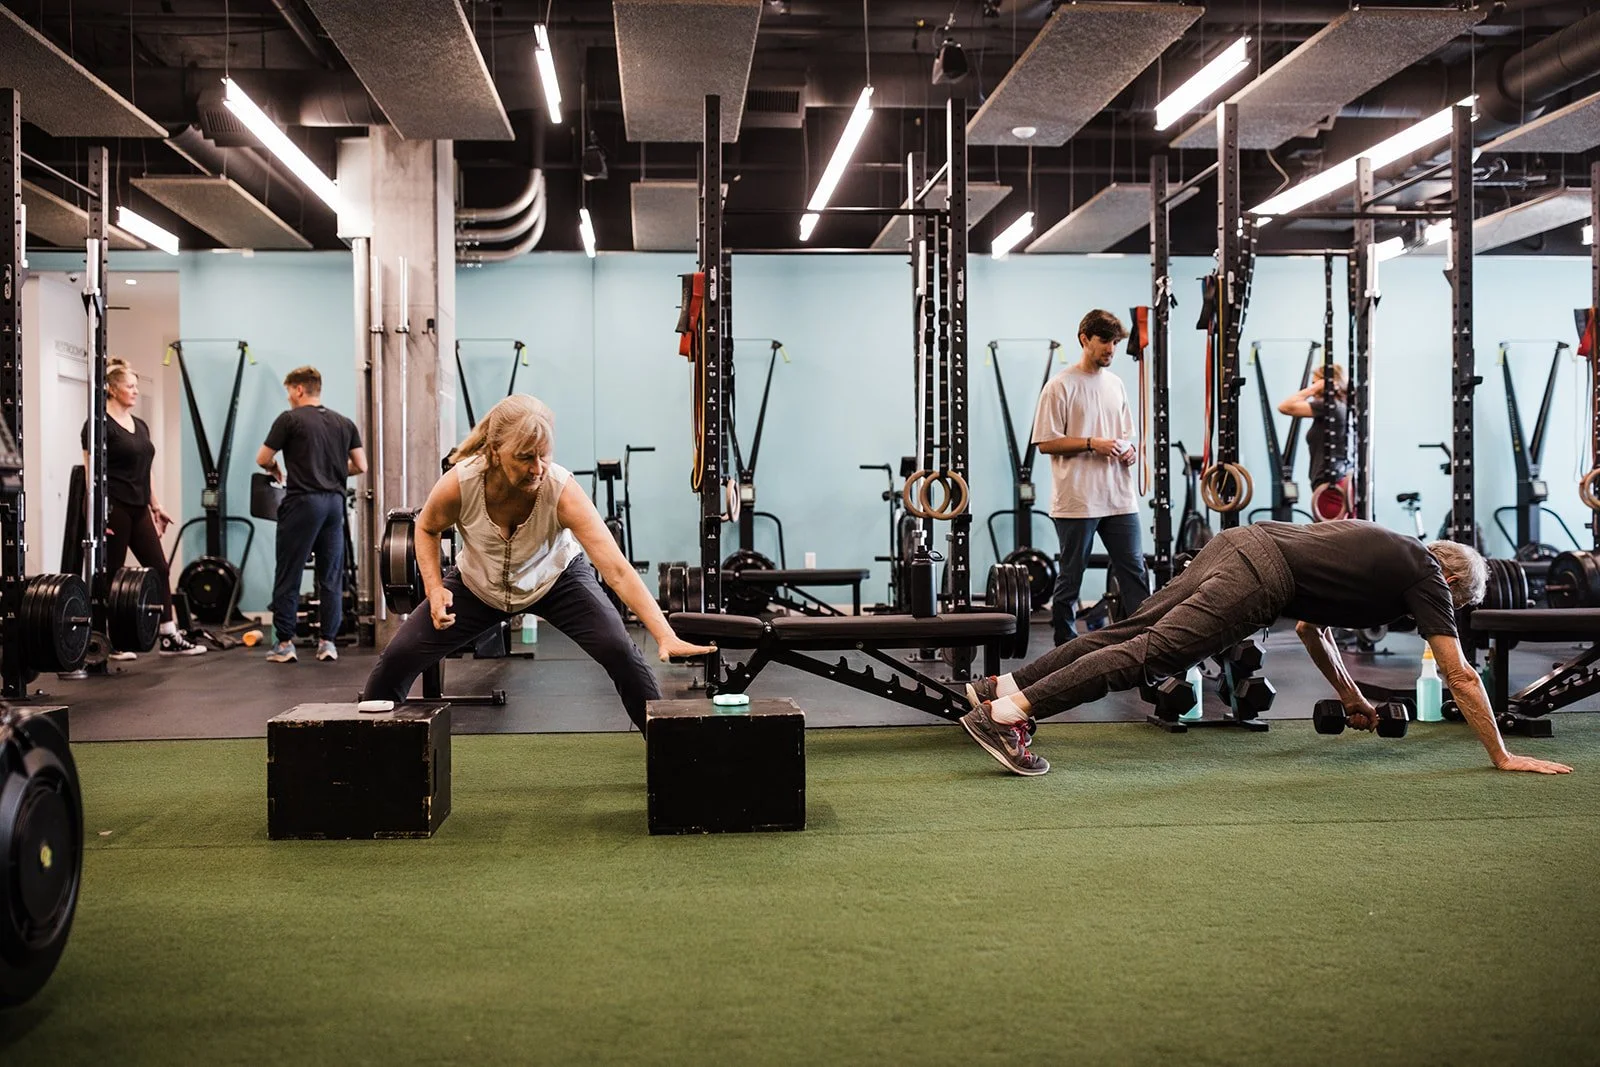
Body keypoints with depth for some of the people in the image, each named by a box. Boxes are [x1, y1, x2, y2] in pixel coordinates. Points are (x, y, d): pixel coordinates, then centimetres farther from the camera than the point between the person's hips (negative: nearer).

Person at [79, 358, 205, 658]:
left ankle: (169, 638, 7)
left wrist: (155, 506, 17)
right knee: (112, 574, 0)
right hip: (113, 509, -8)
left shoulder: (140, 425, 14)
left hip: (138, 509, 8)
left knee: (159, 568, 4)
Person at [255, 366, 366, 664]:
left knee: (288, 576, 2)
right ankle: (328, 642, 8)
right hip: (334, 502, 5)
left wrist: (276, 470, 20)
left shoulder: (290, 419, -3)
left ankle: (284, 643, 3)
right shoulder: (344, 423, 11)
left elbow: (263, 459, -1)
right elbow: (360, 466, 9)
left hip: (303, 502, -5)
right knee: (331, 577, 8)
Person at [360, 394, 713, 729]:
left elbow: (617, 570, -44)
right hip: (477, 585, 2)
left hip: (556, 580, -2)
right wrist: (434, 589, -20)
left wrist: (666, 636, -53)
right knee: (398, 657, -5)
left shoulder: (562, 490, -37)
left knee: (620, 652, -22)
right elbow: (427, 528, -5)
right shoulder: (459, 484, -31)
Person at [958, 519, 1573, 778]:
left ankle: (999, 688, -6)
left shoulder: (1385, 552, 34)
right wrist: (1501, 756, 15)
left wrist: (1352, 699, 47)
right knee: (1148, 654, -18)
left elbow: (1311, 626, 42)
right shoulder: (1425, 574, 11)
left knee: (1127, 633, 1)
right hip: (1261, 578, -8)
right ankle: (1011, 711, -29)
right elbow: (1460, 675, 8)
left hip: (1240, 542, 9)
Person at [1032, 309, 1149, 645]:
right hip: (1077, 500, -6)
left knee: (1134, 572, 4)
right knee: (1070, 577, 4)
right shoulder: (1061, 386, -6)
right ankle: (1066, 646, 14)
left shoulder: (1115, 384, 14)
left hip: (1119, 499, 6)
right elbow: (1045, 442, -9)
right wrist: (1091, 444, -17)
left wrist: (1129, 450, 2)